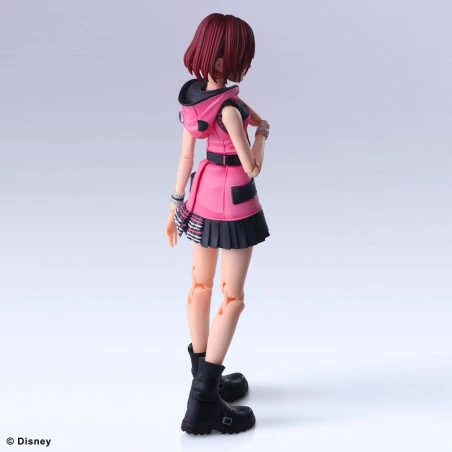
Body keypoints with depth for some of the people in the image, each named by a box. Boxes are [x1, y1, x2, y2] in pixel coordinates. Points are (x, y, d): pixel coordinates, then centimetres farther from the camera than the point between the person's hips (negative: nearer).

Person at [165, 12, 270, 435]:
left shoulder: (193, 96, -1)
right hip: (234, 201, -8)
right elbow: (252, 167, -18)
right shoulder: (229, 107, -25)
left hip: (203, 194, 8)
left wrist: (176, 205, 12)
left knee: (200, 286, 17)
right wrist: (261, 133, 0)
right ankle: (203, 404, 4)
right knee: (232, 297, 1)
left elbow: (185, 155, 5)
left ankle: (204, 379, 36)